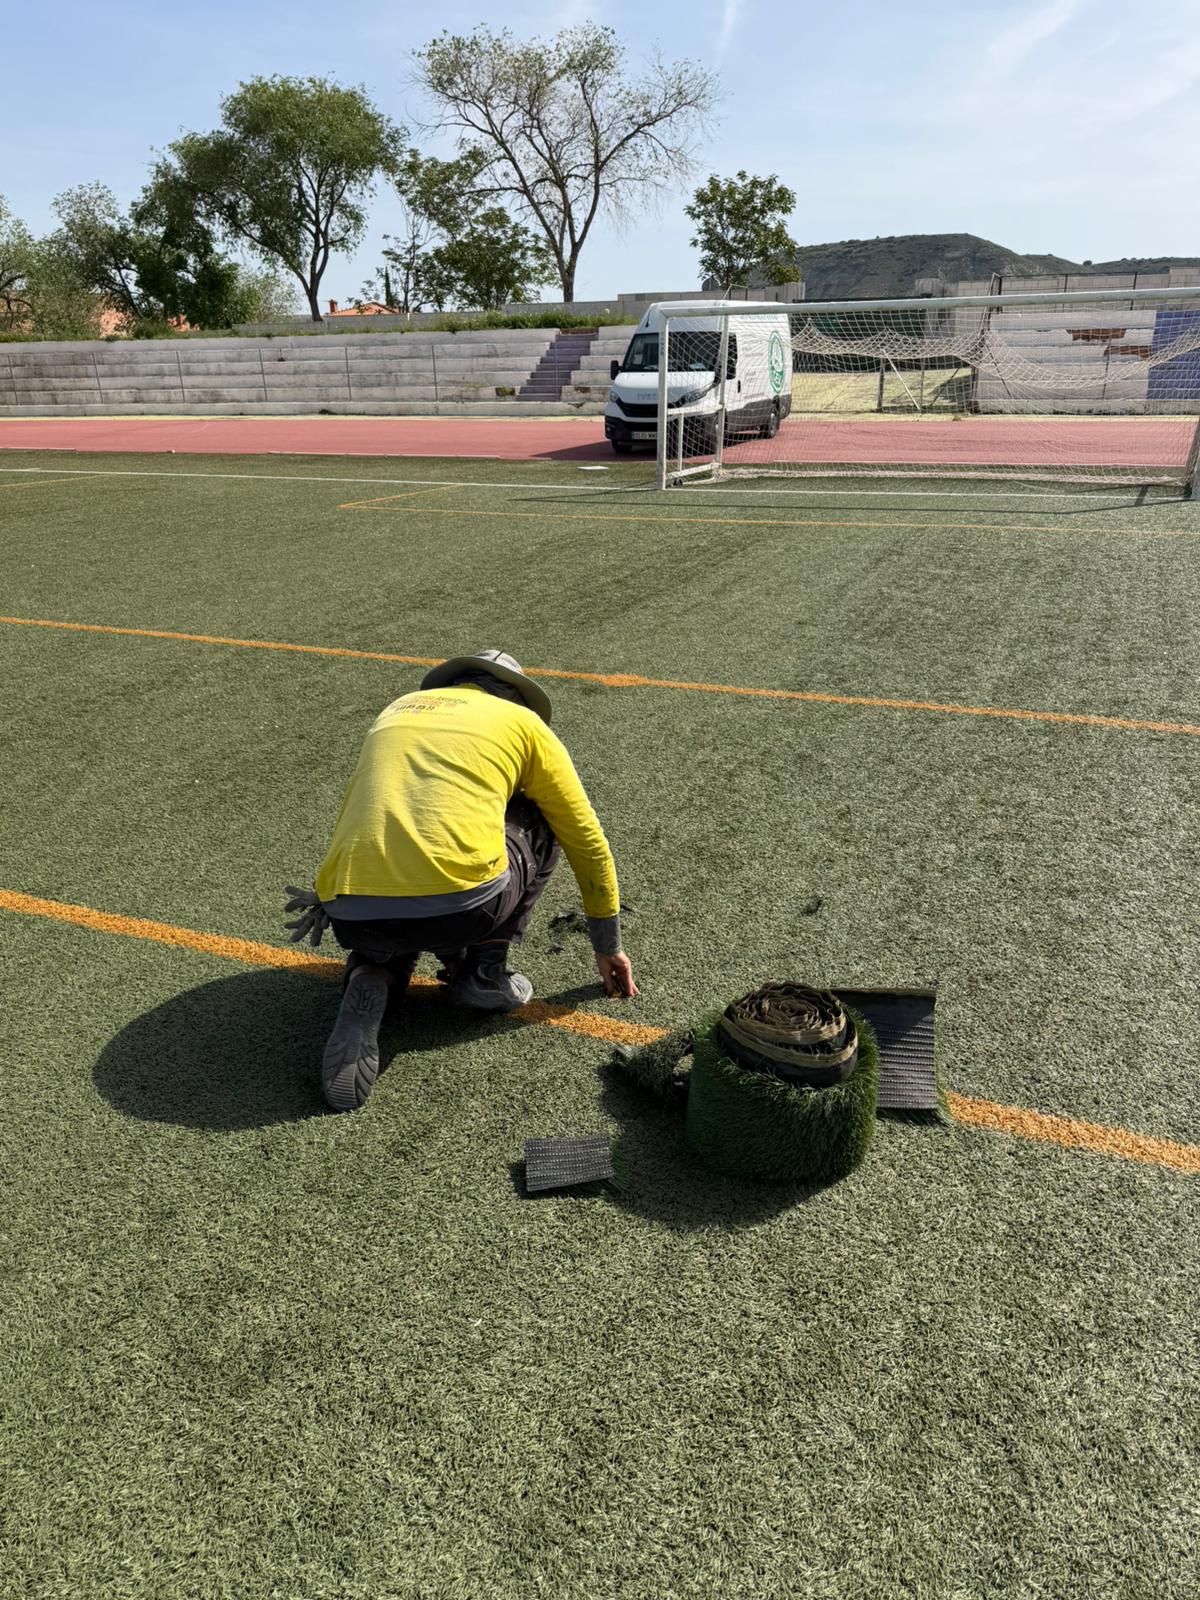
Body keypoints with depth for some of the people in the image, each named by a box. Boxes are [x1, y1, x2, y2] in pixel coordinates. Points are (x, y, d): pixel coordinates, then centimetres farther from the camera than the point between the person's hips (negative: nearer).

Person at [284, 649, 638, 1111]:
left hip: (354, 918, 4)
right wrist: (608, 947, 36)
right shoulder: (523, 721, 19)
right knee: (541, 819, 26)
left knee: (386, 943, 40)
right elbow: (587, 842, 25)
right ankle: (485, 971, 19)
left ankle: (371, 979, 4)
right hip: (462, 906, -3)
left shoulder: (395, 711, 29)